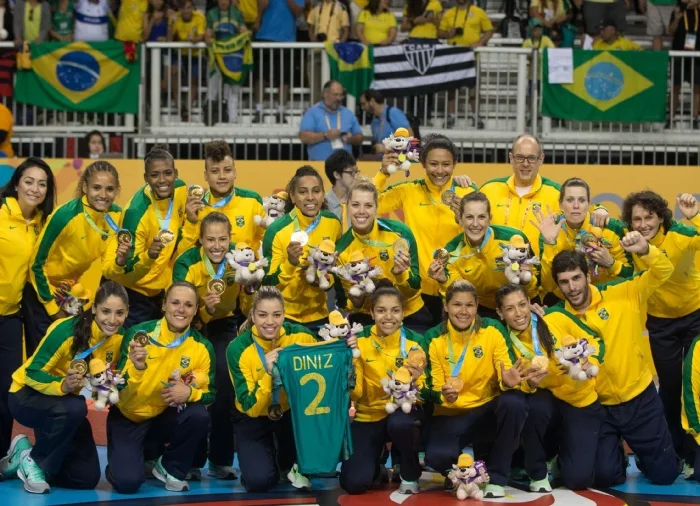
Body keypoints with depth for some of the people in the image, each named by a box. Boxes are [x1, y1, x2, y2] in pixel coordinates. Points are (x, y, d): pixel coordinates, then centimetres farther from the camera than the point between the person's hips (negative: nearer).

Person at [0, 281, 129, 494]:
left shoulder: (119, 337, -13)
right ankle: (31, 459, -13)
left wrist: (113, 385, -21)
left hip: (68, 408, 6)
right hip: (28, 395, -6)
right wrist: (63, 385, -44)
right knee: (74, 408, -39)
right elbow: (32, 373, -26)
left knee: (87, 478, 0)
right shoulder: (67, 330, -30)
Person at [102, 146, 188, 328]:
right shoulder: (137, 211, -27)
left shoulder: (180, 190, -9)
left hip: (163, 289, 6)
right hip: (135, 293, -6)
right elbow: (130, 270, -27)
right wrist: (149, 255, -44)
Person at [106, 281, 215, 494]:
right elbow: (122, 392, -20)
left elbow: (210, 393, -4)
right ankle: (120, 465, 17)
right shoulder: (139, 333, -18)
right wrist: (137, 367, -41)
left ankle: (170, 469, -1)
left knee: (199, 415, -28)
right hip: (128, 418, -3)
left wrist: (189, 392, -26)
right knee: (127, 482, -22)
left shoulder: (202, 346, -10)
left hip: (166, 417, 3)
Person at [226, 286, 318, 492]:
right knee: (260, 480, -22)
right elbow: (251, 407, -25)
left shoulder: (301, 336, -18)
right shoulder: (238, 349, -23)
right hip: (254, 420, -2)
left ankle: (289, 464, -1)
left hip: (292, 411, 2)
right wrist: (268, 373, -39)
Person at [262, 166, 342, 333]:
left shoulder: (333, 223, -5)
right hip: (284, 316, -4)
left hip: (318, 314, 4)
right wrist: (290, 263, -32)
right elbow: (268, 283, -17)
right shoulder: (278, 230, -19)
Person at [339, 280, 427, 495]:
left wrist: (415, 382, -28)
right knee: (354, 483, -19)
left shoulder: (415, 341, -8)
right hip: (368, 416, 0)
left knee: (400, 422, -38)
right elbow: (353, 392, -12)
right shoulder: (360, 341, -9)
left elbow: (425, 391, -6)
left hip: (403, 413, 0)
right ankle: (378, 462, 18)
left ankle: (410, 475, -8)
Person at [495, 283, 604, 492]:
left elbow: (594, 341, -1)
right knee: (534, 407, -38)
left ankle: (564, 451, 25)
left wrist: (591, 363, -21)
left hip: (581, 400, -1)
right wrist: (530, 384, -31)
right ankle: (538, 475, -11)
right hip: (547, 401, 1)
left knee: (578, 479, -15)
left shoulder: (556, 318, -12)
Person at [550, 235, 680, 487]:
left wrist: (645, 250, -30)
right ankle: (616, 455, 26)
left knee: (664, 474, 4)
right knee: (604, 476, -10)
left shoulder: (621, 296, -7)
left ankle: (640, 452, 39)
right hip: (597, 407, 0)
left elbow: (663, 271, -11)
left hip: (640, 398, 0)